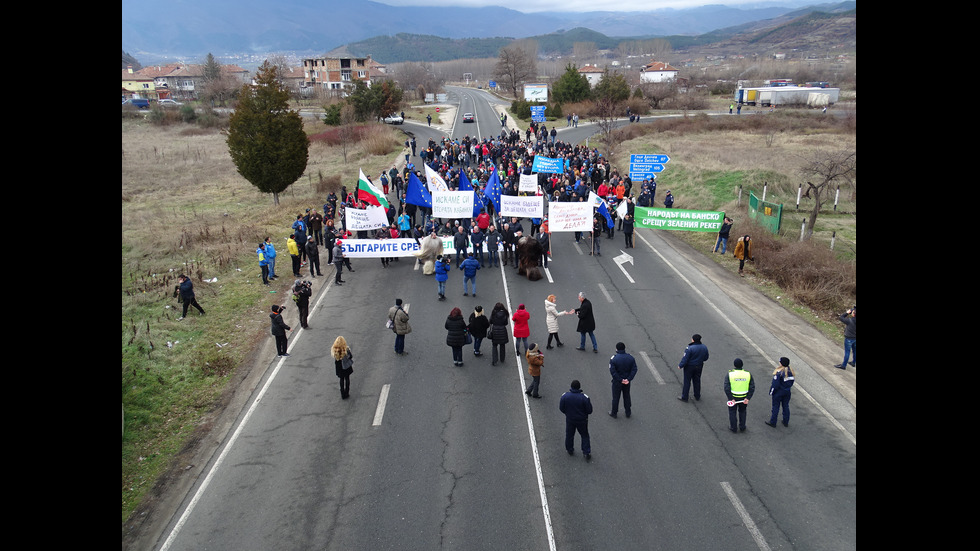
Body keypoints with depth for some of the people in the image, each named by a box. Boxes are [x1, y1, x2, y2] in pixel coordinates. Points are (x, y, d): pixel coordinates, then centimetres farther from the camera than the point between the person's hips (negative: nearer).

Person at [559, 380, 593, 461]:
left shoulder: (564, 396, -17)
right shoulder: (584, 397, -23)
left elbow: (561, 408, -6)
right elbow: (589, 411, -16)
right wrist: (583, 413, 6)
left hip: (569, 420, 2)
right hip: (582, 420, -1)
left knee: (569, 435, 22)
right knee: (585, 436, 16)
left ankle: (569, 450, 37)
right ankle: (587, 453, 17)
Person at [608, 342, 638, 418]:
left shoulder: (613, 358, -18)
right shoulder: (631, 357, -7)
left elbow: (612, 371, -22)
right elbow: (634, 369, -9)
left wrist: (620, 380, -17)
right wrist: (628, 379, -13)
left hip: (617, 382, -3)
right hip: (627, 382, 3)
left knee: (615, 397, 13)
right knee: (627, 396, 20)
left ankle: (614, 413, 26)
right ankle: (628, 412, 31)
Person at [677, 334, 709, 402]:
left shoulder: (689, 348, -26)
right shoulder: (704, 348, -7)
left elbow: (685, 359, -21)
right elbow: (705, 358, 5)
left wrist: (680, 366, -7)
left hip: (689, 367, -5)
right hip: (699, 367, 5)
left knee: (687, 382, 8)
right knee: (697, 381, 21)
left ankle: (684, 397, 16)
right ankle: (697, 396, 33)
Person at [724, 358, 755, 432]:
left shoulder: (730, 374, -14)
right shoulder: (748, 374, -7)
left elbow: (727, 388, -18)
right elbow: (752, 388, -8)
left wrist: (731, 398, -13)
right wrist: (748, 398, -7)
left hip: (733, 397, -2)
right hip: (744, 397, 2)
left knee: (732, 412, 17)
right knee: (742, 412, 23)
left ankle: (733, 428, 26)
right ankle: (742, 427, 32)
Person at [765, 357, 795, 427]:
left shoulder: (779, 372, -24)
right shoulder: (790, 371, -4)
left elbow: (775, 384, -21)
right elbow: (792, 380, 8)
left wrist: (771, 392, -9)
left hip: (778, 392, -6)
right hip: (787, 392, 6)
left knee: (775, 407, 6)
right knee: (786, 406, 17)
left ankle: (773, 422, 16)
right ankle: (786, 422, 27)